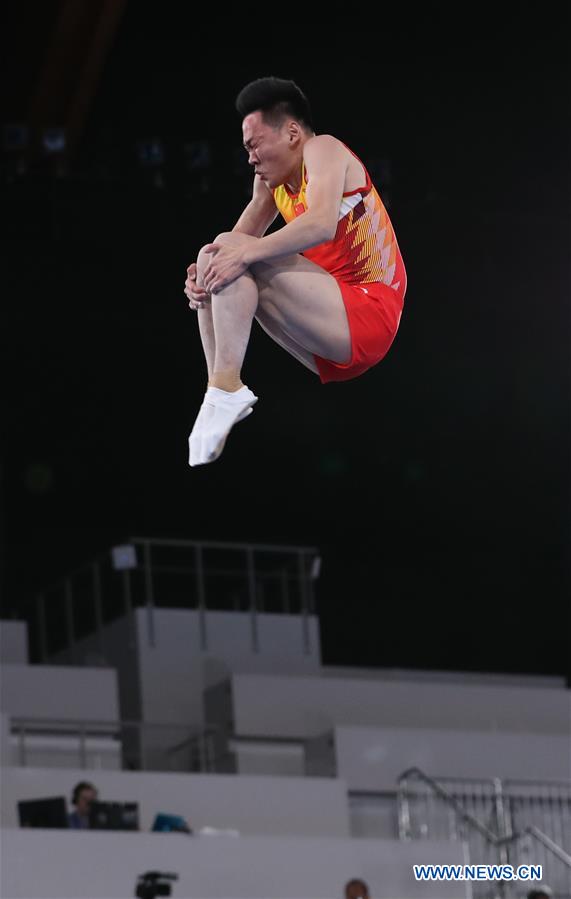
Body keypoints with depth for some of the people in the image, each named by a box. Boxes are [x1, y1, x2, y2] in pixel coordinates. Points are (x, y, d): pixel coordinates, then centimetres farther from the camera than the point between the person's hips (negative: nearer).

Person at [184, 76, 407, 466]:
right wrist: (204, 276, -9)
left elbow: (322, 225, -25)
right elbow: (239, 243, 12)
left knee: (229, 251, -20)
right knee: (221, 264, 10)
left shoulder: (323, 150, -6)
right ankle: (220, 390, -5)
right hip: (335, 344, 9)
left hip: (367, 317, -9)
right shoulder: (273, 179, 18)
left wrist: (246, 253, -30)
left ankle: (227, 387, -28)